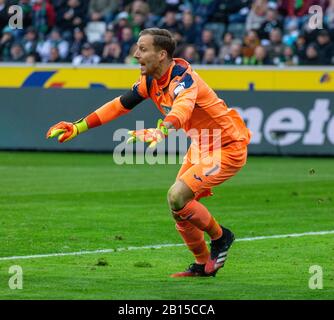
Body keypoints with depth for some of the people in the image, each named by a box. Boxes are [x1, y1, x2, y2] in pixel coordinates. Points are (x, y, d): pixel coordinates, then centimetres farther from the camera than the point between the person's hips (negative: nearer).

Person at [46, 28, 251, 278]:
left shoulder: (183, 79, -29)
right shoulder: (151, 81, -2)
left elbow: (181, 111, -50)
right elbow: (120, 105, 7)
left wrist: (159, 132, -70)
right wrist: (78, 127, 2)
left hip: (229, 147, -9)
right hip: (201, 145, 9)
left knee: (177, 197, -21)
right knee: (179, 205, 10)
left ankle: (220, 237, 3)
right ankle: (202, 265, 28)